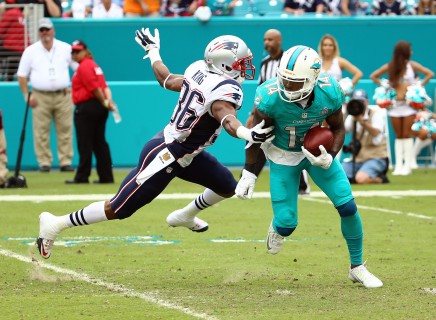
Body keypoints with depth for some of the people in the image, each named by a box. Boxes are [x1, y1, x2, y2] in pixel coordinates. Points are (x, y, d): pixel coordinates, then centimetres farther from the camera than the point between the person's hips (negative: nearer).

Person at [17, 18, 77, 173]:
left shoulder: (66, 48, 8)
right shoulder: (31, 51, 7)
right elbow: (22, 75, 8)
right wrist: (27, 95, -1)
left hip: (63, 96, 0)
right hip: (40, 97, 0)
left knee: (65, 130, -1)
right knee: (41, 132, -4)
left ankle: (65, 162, 3)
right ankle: (44, 162, 1)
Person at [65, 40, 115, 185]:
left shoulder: (84, 66, -10)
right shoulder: (94, 65, 20)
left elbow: (94, 87, -18)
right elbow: (104, 86, 11)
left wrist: (105, 102, -11)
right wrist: (108, 101, -2)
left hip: (86, 107, -9)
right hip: (99, 108, 9)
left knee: (84, 144, -4)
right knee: (99, 143, 9)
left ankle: (82, 177, -2)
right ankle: (106, 176, 8)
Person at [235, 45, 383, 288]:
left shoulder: (329, 93, -27)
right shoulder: (271, 97, -32)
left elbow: (338, 128, -7)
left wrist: (330, 157, -25)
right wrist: (249, 174, -8)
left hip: (317, 151, 2)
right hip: (283, 156, -2)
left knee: (348, 207, -7)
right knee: (287, 223, -5)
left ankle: (357, 268, 14)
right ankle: (278, 228, 37)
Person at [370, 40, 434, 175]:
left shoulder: (412, 65, 0)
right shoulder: (390, 67, 4)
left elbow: (430, 74, 1)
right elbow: (373, 76, 13)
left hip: (409, 103, -2)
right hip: (395, 104, 2)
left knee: (407, 135, -6)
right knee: (398, 136, 4)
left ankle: (407, 165, -6)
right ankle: (399, 165, 4)